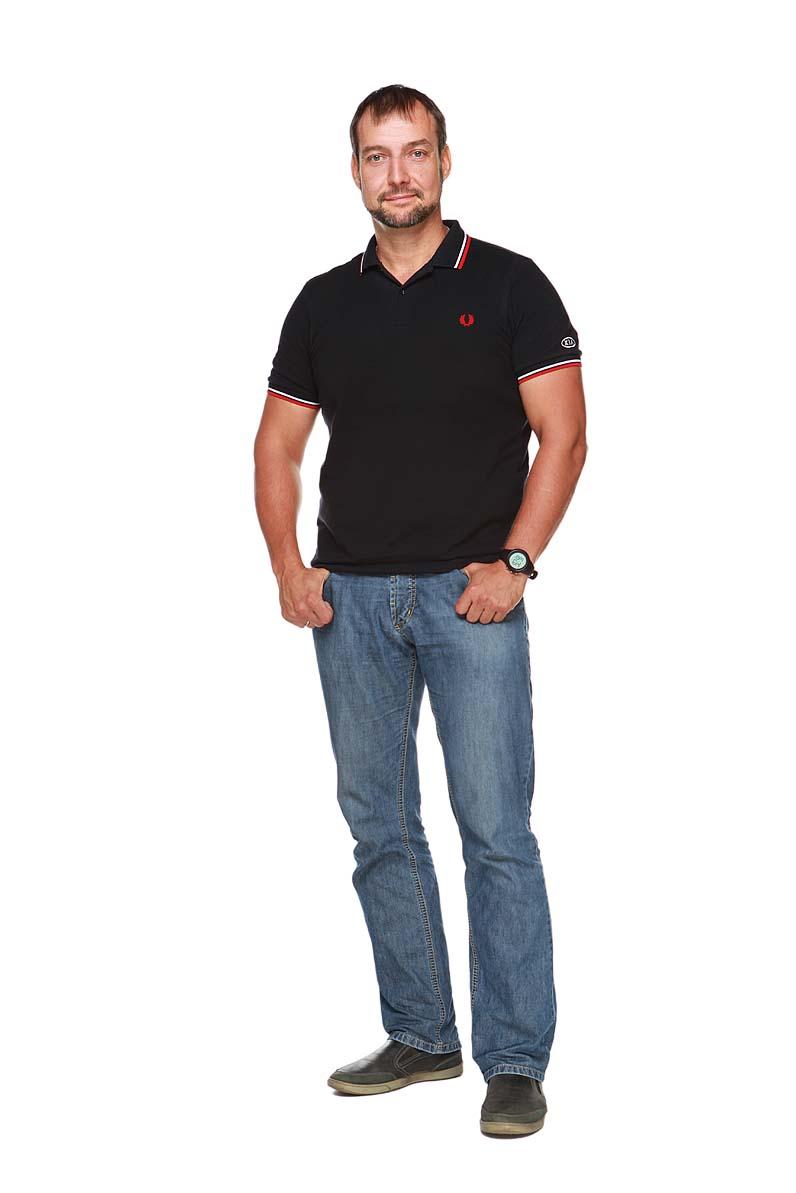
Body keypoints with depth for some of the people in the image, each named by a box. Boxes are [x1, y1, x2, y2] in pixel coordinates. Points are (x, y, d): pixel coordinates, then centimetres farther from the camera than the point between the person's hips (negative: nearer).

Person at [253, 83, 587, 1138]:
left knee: (496, 831, -5)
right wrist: (288, 565, 1)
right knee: (379, 826, 9)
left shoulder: (508, 285, 1)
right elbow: (278, 445, 14)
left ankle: (515, 1061, 4)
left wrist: (513, 561, -13)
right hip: (352, 596, 4)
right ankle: (420, 1037, 22)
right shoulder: (325, 303, 12)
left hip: (470, 593, -4)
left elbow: (562, 434, -3)